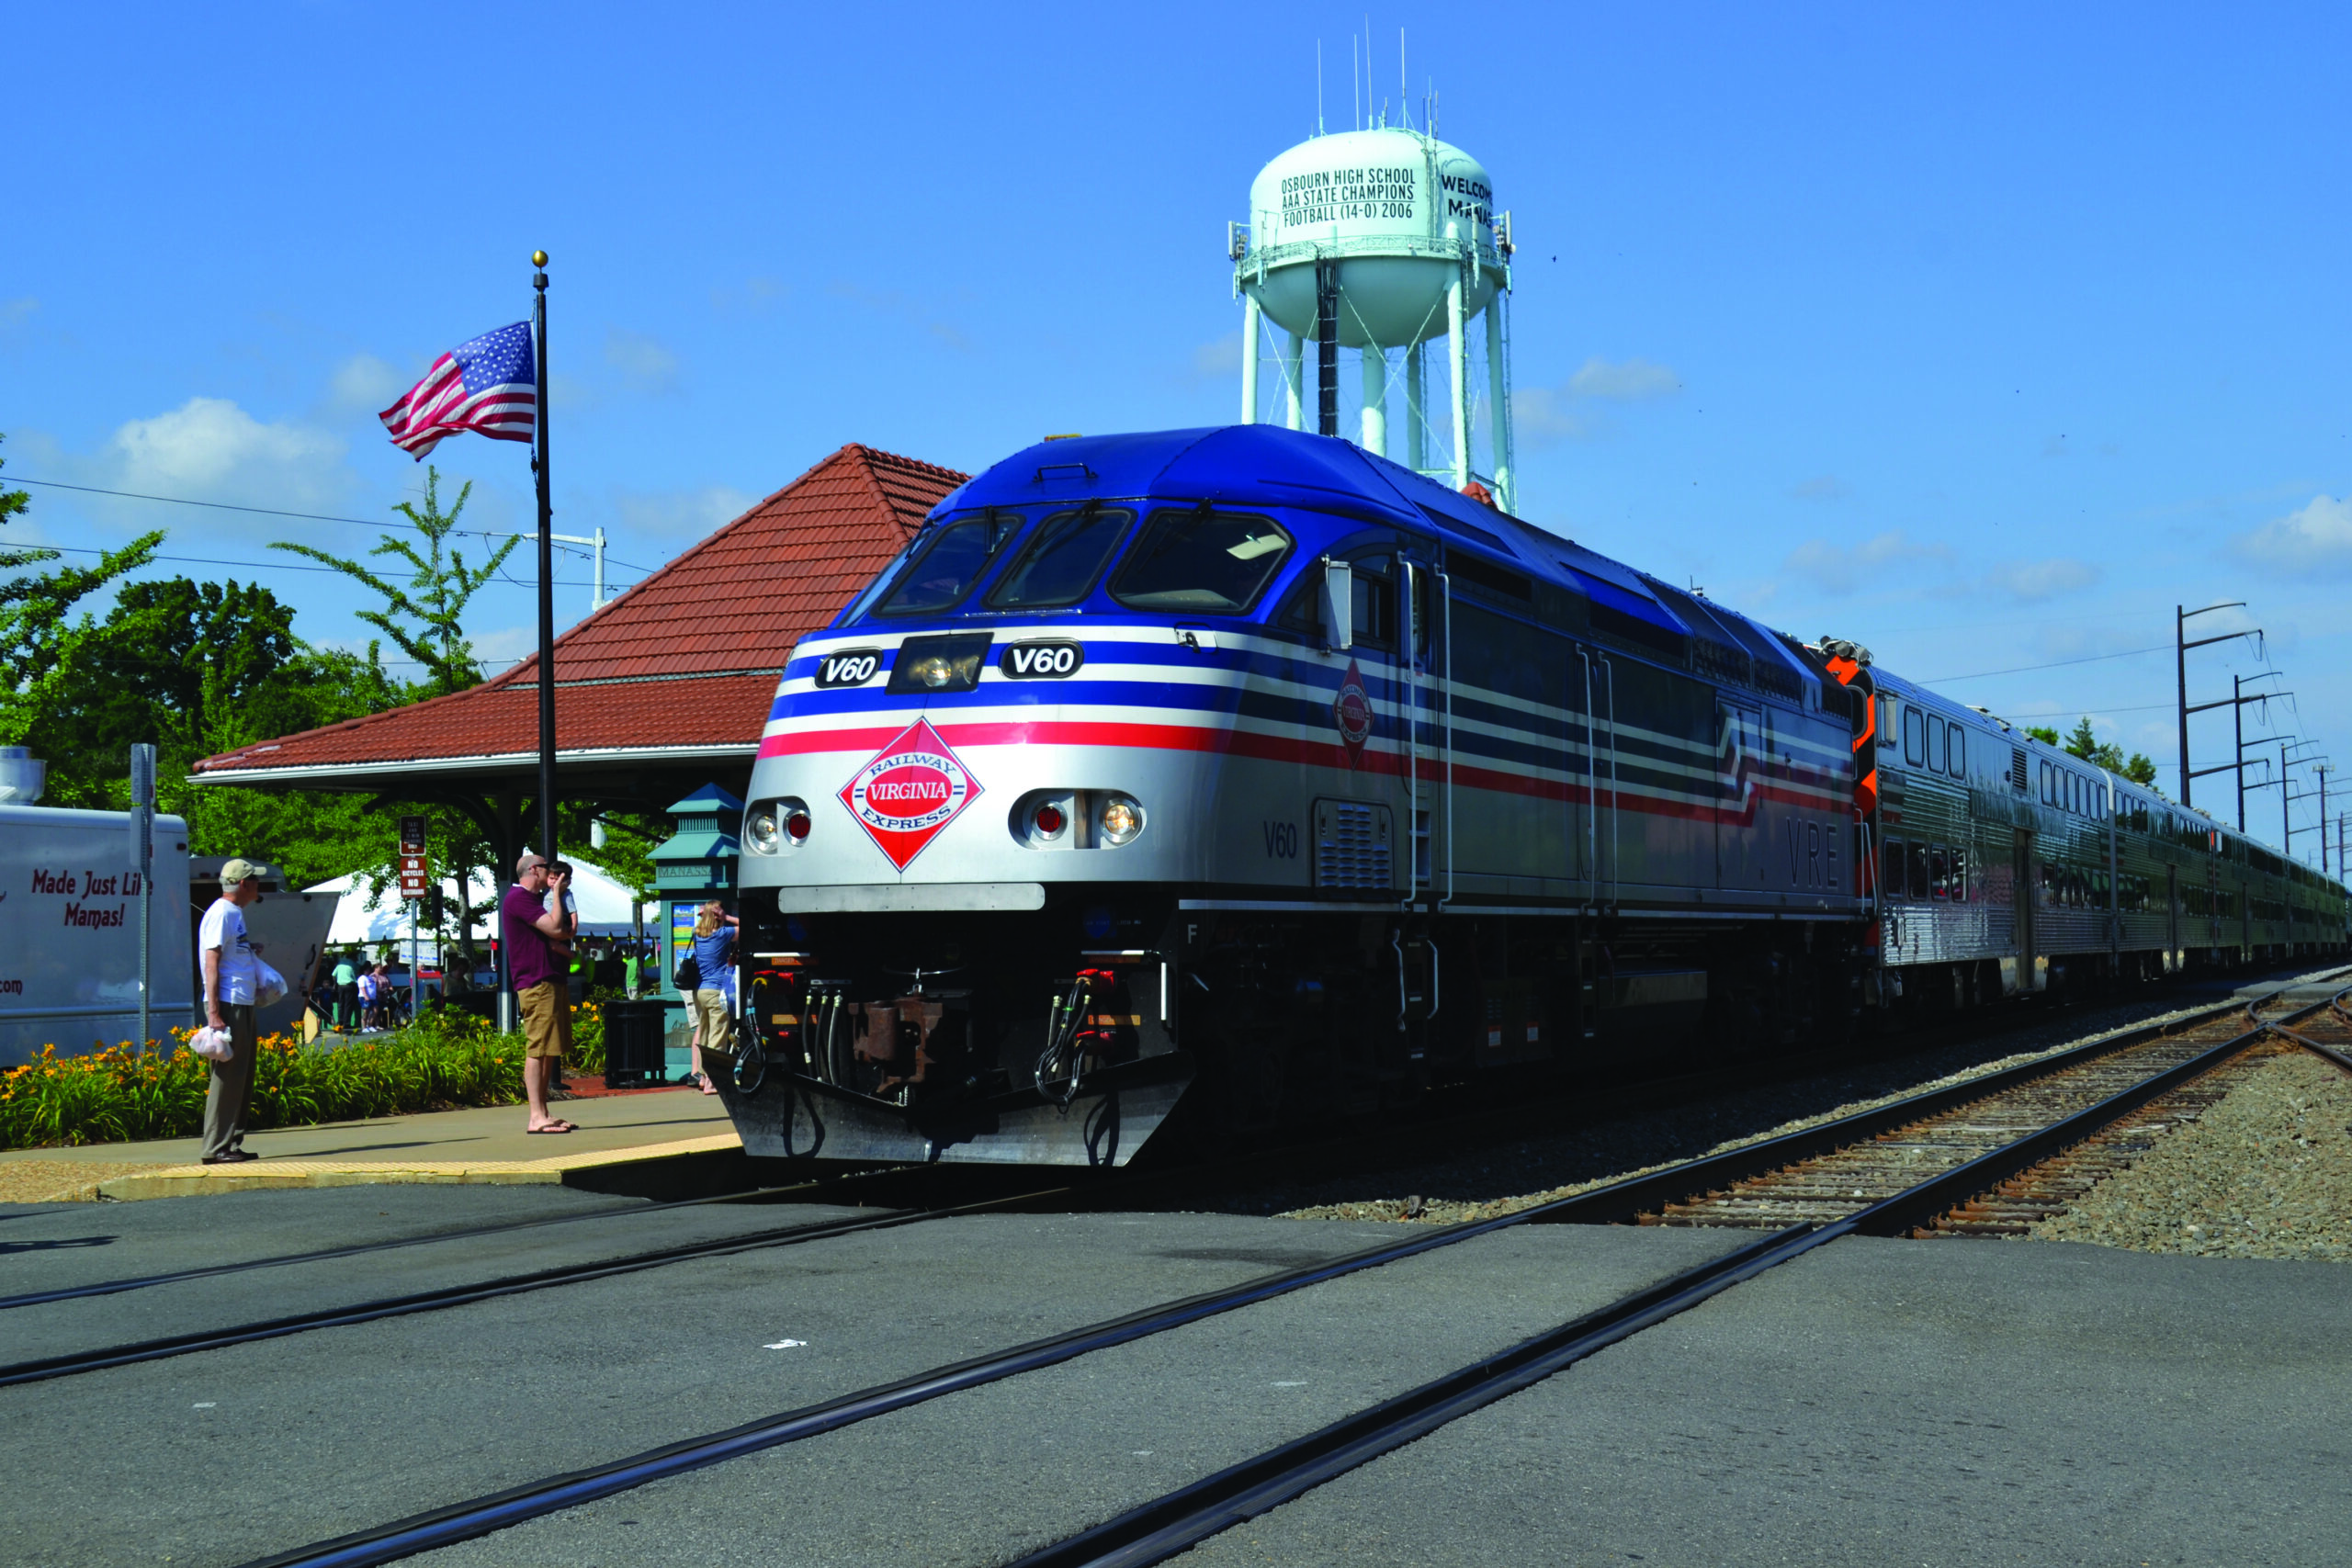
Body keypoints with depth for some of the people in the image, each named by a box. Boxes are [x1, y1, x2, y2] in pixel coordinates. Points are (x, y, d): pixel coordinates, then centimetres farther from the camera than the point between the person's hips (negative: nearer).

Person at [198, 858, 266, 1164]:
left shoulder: (236, 912, 18)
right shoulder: (221, 913, -11)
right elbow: (211, 962, -16)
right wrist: (214, 1012, -21)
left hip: (243, 1005, 10)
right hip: (228, 1004, -10)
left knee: (242, 1078, 11)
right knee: (227, 1077, -8)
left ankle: (233, 1144, 16)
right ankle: (216, 1148, -7)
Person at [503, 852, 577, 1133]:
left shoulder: (531, 899, 23)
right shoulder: (519, 898, -10)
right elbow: (555, 929, -18)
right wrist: (556, 893, -8)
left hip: (551, 981, 11)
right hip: (536, 983, -11)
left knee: (549, 1051, 10)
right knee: (538, 1049, -12)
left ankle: (543, 1113, 13)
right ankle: (537, 1117, -13)